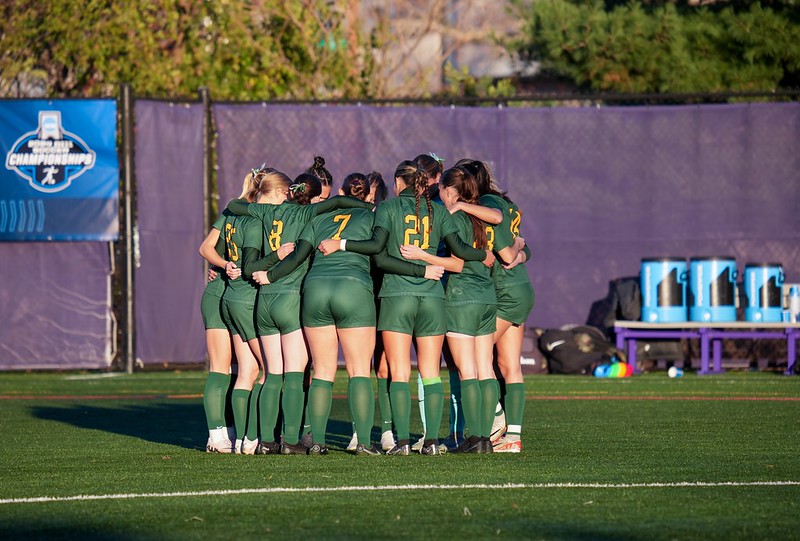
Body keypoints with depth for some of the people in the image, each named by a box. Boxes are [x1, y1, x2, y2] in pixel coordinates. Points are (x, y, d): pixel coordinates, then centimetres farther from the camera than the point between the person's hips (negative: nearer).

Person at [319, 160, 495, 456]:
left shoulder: (388, 207, 2)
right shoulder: (438, 211, 9)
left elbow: (377, 245, -12)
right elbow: (459, 249, 4)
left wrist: (339, 244, -5)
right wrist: (484, 256, 22)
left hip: (397, 296, -2)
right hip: (432, 297, 2)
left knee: (399, 373, -2)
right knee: (431, 373, 5)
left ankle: (402, 440, -8)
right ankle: (432, 440, 0)